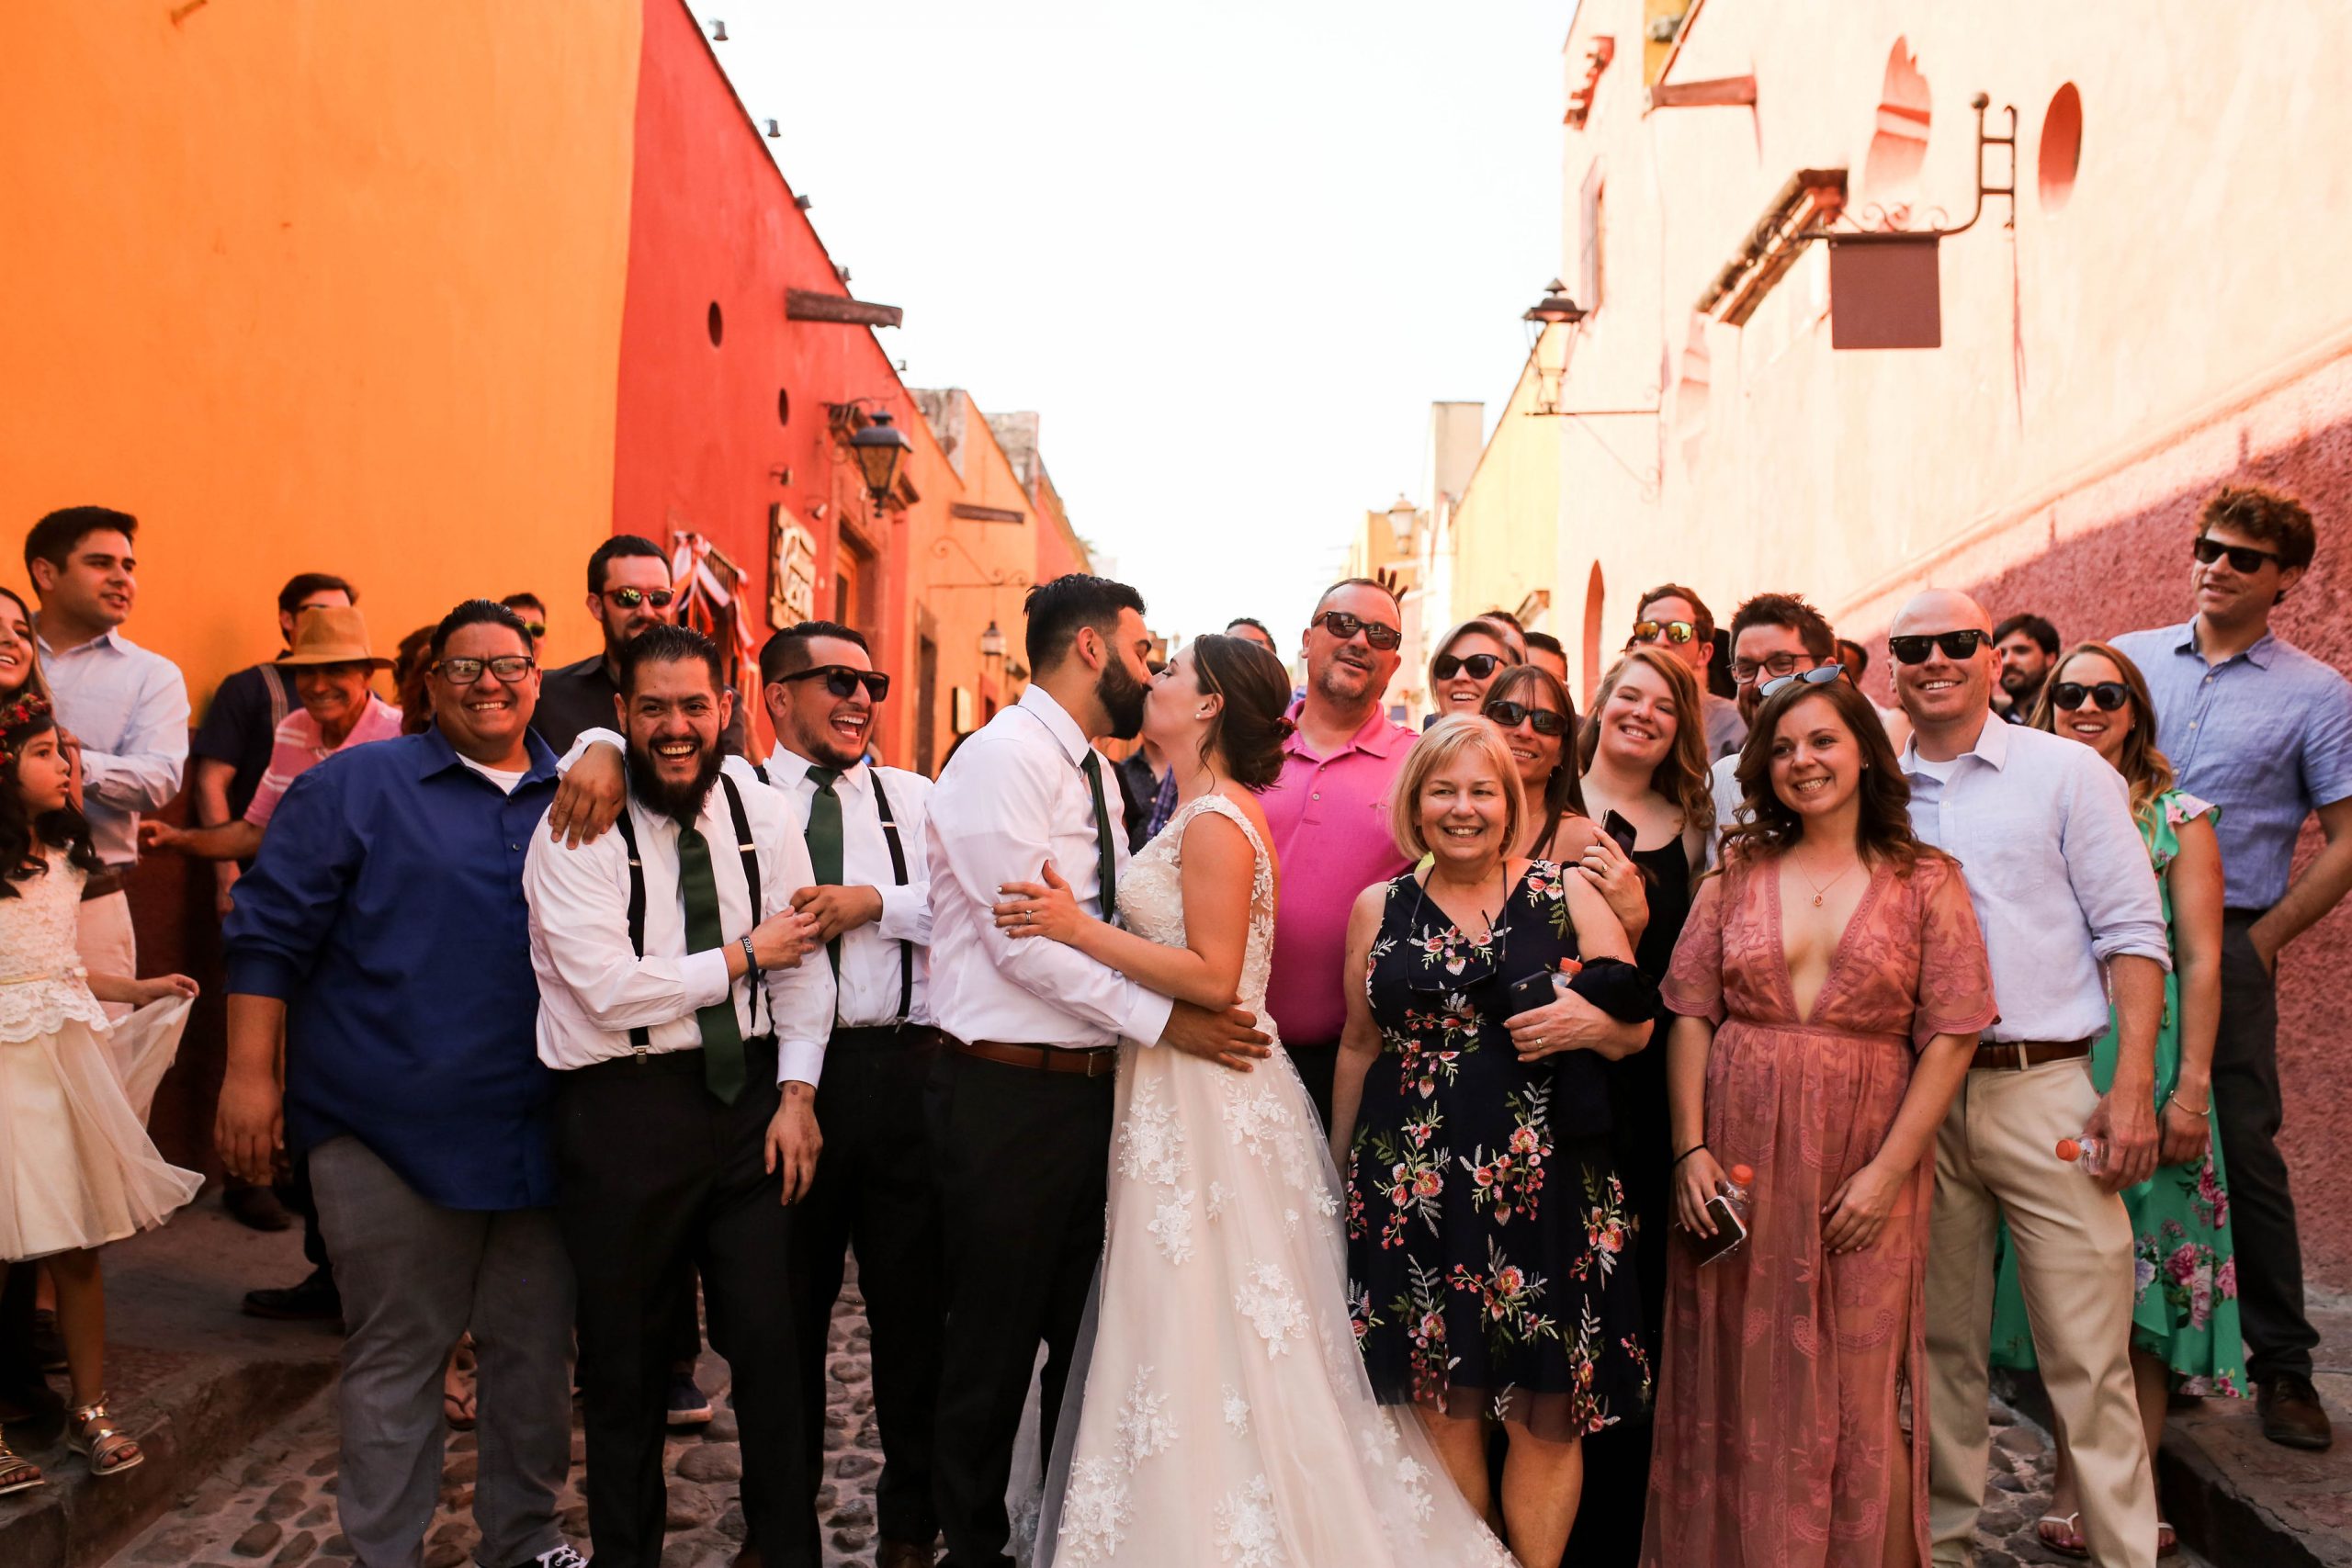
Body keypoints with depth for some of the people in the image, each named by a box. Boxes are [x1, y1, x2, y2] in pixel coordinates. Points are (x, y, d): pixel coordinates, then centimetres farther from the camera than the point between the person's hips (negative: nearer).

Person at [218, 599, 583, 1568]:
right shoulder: (356, 786, 0)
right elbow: (269, 933, -2)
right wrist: (250, 1072, -6)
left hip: (542, 1129, 4)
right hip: (392, 1128, -3)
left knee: (537, 1348, 13)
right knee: (395, 1357, 7)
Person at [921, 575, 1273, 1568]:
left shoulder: (1095, 772, 15)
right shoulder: (1003, 757, -13)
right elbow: (1024, 936, -21)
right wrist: (1161, 1019, -21)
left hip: (1094, 1086, 8)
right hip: (1009, 1094, -8)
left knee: (1087, 1332, 18)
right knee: (994, 1340, 6)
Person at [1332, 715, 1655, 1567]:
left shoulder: (1567, 894, 5)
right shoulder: (1379, 908, 8)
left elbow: (1639, 1027, 9)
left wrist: (1592, 1024, -13)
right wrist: (1339, 1171, 17)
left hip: (1547, 1185, 0)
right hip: (1412, 1184, 1)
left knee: (1547, 1416, 2)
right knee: (1443, 1409, 6)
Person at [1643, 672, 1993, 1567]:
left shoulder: (1925, 882, 2)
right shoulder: (1737, 874, 7)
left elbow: (1951, 1035, -4)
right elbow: (1691, 1016, 3)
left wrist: (1888, 1169, -11)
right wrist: (1691, 1150, -7)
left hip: (1865, 1163, -1)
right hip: (1738, 1153, 2)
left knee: (1855, 1387, 5)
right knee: (1738, 1378, 9)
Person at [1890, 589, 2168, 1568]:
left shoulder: (2067, 771, 2)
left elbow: (2131, 931, -1)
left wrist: (2134, 1086, -10)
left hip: (2044, 1090, -3)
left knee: (2087, 1357, -2)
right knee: (1942, 1343, 13)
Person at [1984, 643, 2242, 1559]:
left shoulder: (2178, 820, 4)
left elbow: (2200, 961, -1)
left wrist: (2191, 1087, -8)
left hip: (2144, 1060, -1)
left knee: (2138, 1278, 2)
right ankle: (2072, 1491, 16)